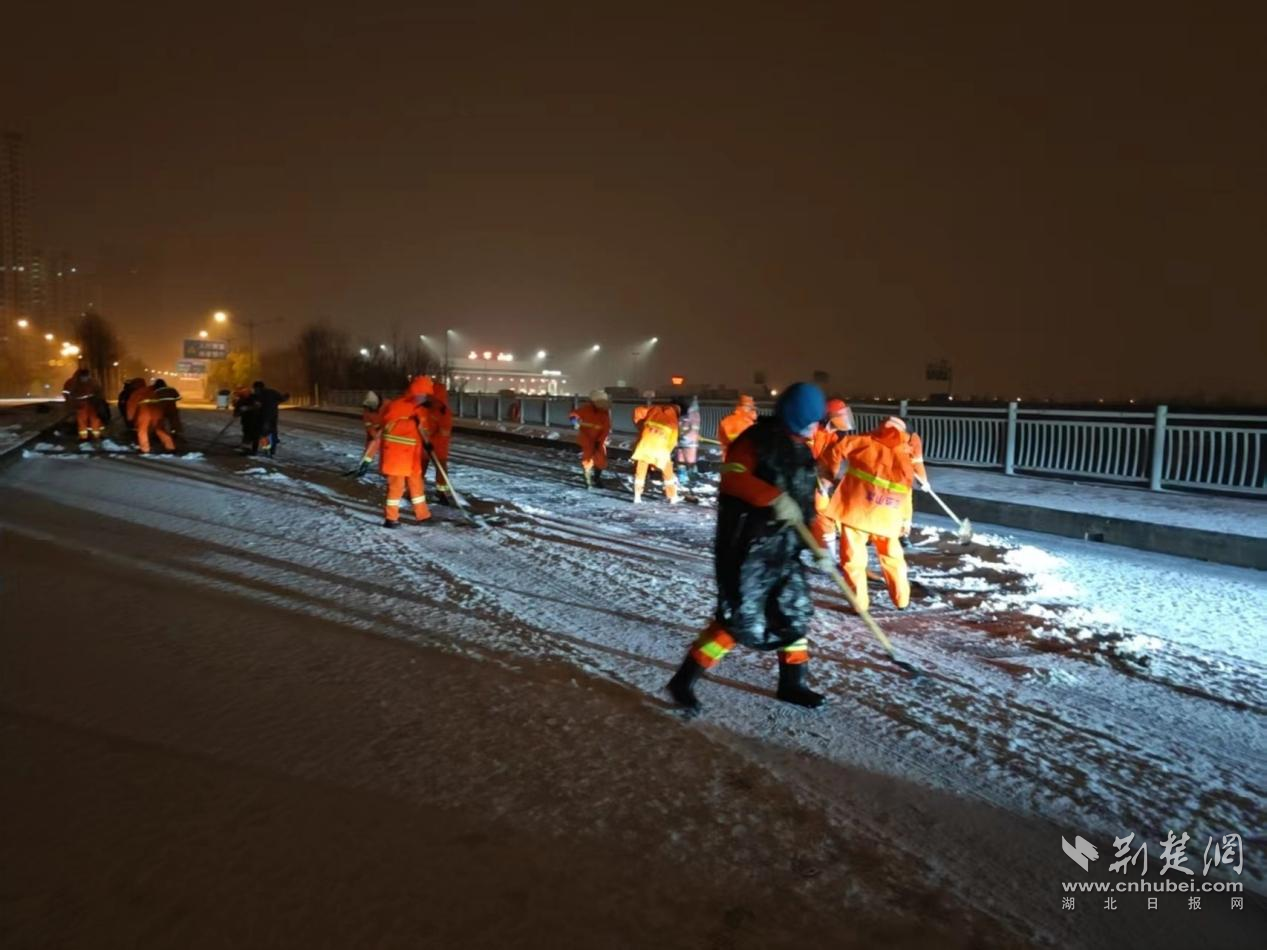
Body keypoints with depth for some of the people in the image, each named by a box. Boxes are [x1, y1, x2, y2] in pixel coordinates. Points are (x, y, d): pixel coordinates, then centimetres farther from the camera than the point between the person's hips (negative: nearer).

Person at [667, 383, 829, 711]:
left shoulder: (802, 452, 14)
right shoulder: (757, 440, -11)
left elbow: (807, 502, 18)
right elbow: (734, 477, -26)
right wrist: (774, 498, -35)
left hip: (784, 548, 8)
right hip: (746, 546, -8)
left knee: (795, 613, 13)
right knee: (740, 619, -9)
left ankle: (792, 683, 31)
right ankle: (685, 679, 3)